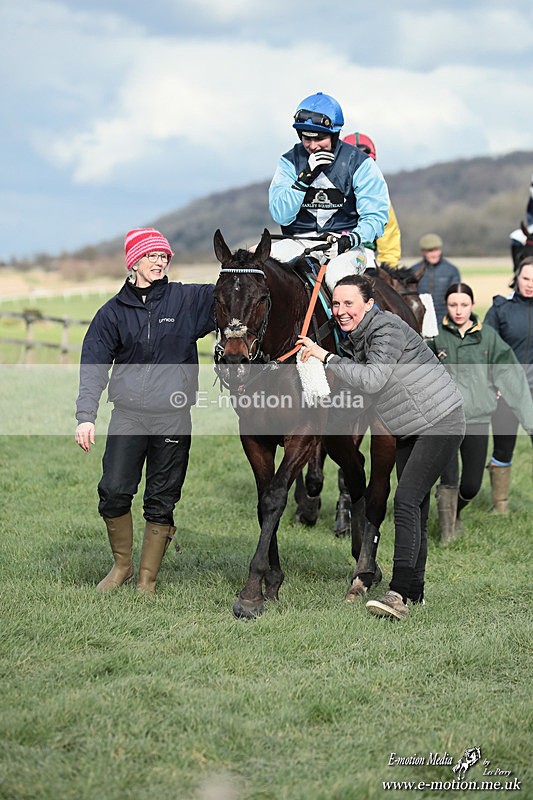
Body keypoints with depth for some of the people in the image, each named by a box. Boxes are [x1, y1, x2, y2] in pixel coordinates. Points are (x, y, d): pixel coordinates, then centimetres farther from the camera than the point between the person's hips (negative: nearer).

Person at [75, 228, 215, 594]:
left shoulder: (187, 299, 3)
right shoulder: (113, 312, 4)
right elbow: (94, 366, 1)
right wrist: (86, 416, -8)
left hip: (173, 417, 0)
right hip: (128, 416, 0)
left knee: (161, 502, 3)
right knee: (113, 493, -5)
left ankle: (147, 580, 15)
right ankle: (122, 565, 19)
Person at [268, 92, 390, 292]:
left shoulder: (359, 163, -1)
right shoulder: (290, 162, 5)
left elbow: (375, 217, -5)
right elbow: (281, 215, -6)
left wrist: (350, 239, -24)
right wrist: (306, 176, -17)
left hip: (347, 243, -2)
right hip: (300, 243, 3)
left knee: (338, 274, -35)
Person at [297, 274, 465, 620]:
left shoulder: (387, 329, -20)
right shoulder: (351, 338, 7)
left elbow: (373, 379, -33)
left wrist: (327, 357, -29)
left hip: (441, 422, -9)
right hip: (409, 430, 10)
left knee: (406, 499, -19)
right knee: (415, 507, 12)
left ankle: (399, 595, -26)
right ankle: (415, 593, 20)